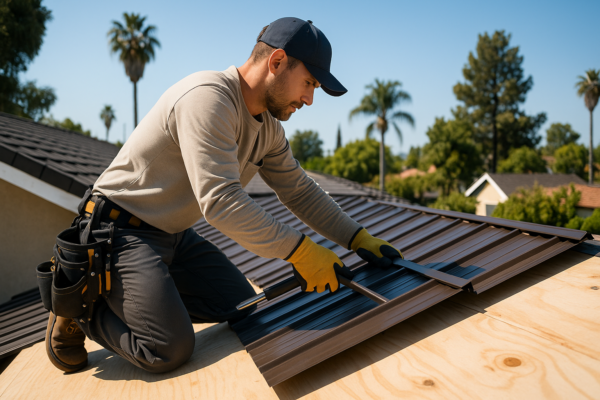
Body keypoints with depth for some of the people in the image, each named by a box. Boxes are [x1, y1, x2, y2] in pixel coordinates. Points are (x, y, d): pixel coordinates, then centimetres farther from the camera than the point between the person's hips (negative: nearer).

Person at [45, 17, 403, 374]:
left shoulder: (268, 128, 4)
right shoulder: (208, 96, -26)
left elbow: (300, 191, 9)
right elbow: (220, 200, -34)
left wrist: (359, 238, -1)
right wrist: (299, 251, -31)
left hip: (176, 235, 9)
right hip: (122, 231, -9)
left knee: (244, 310, 5)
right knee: (170, 351, -18)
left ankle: (151, 294, 16)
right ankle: (81, 302, 5)